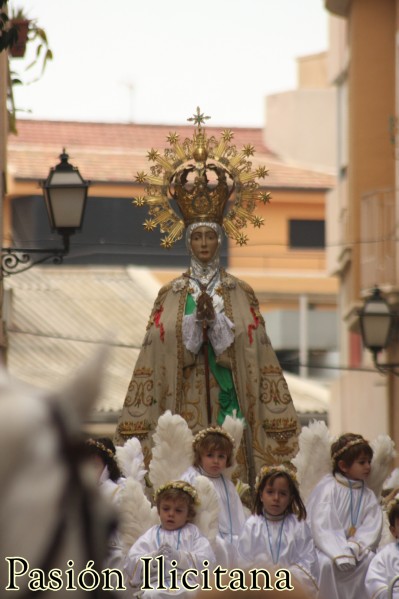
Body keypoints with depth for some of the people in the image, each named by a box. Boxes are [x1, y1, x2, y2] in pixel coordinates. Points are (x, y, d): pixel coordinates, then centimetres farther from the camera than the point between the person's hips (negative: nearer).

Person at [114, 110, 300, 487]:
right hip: (183, 407, 0)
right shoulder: (171, 295, 8)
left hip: (229, 404, 0)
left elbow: (249, 350, 0)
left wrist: (216, 320, -14)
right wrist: (196, 318, -15)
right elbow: (162, 352, -1)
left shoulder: (240, 294, 8)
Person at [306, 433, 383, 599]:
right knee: (326, 563, -33)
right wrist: (339, 554, -24)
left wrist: (353, 549, -22)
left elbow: (371, 529, -2)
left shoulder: (368, 496, 8)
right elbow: (321, 527, -13)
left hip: (355, 549, 4)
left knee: (370, 560, -25)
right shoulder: (326, 488, -5)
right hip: (328, 548, -4)